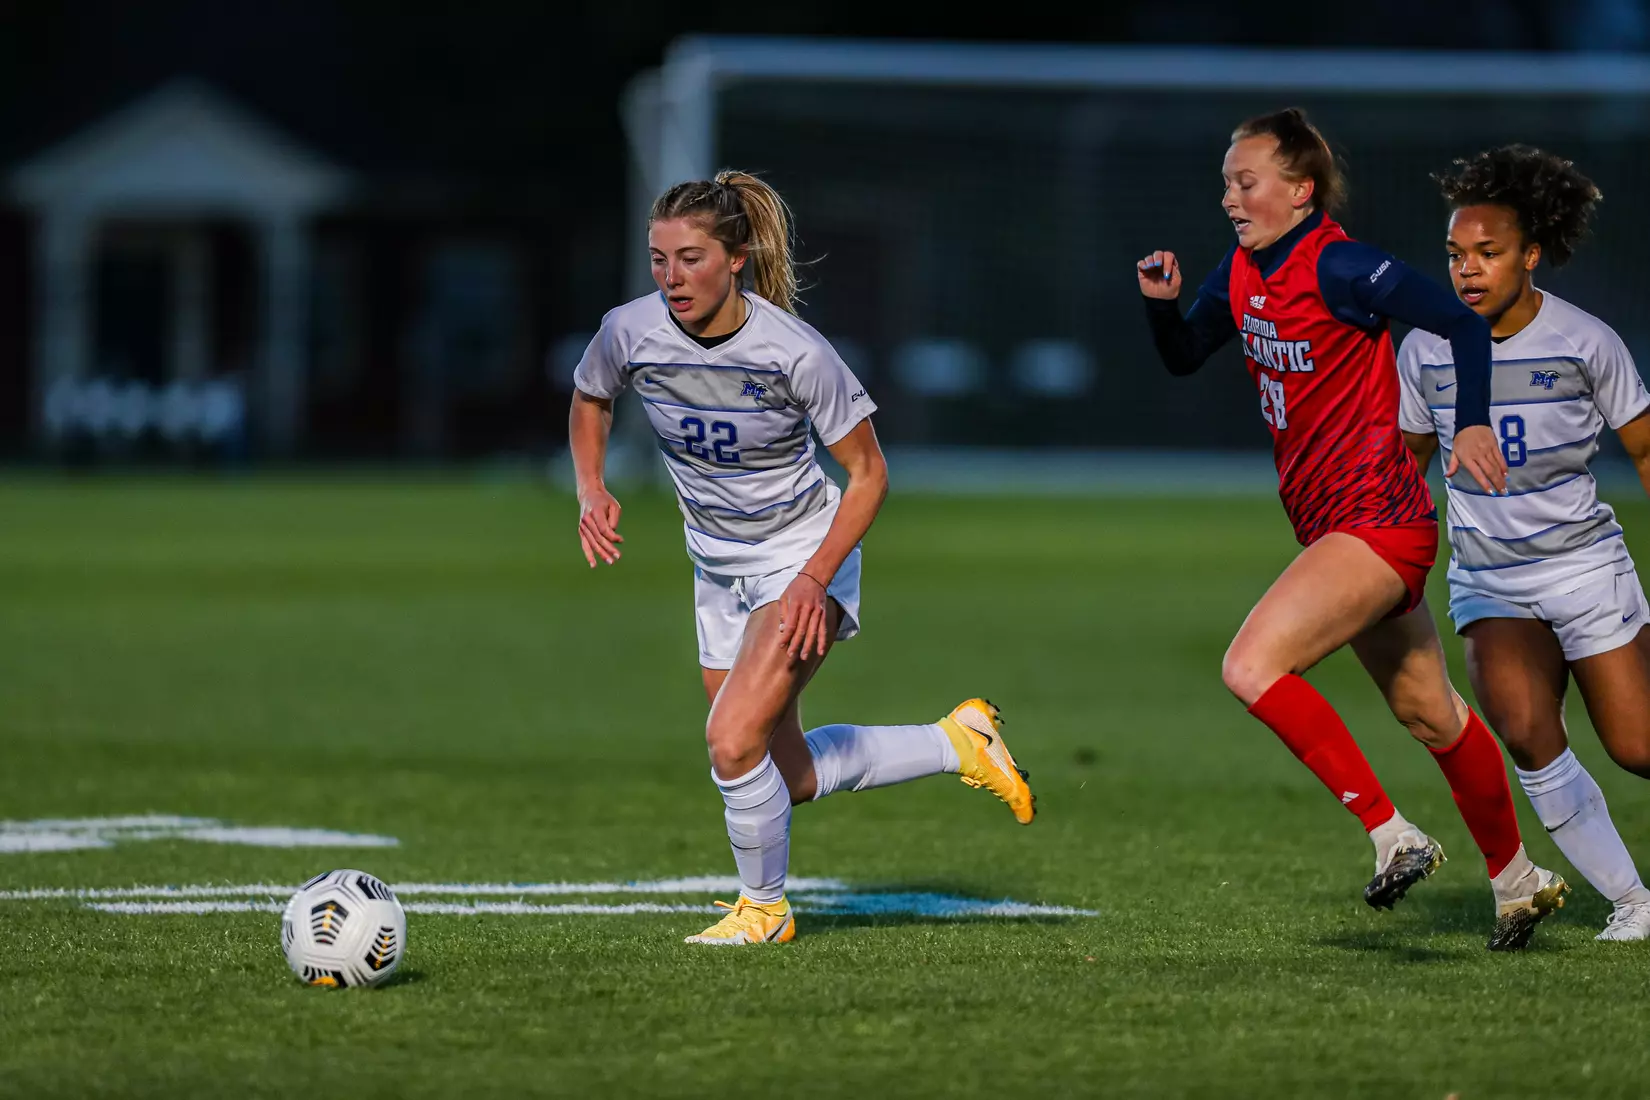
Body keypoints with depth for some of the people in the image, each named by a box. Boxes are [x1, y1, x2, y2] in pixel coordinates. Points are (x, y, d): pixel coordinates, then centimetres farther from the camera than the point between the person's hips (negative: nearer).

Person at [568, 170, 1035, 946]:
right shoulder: (631, 331, -15)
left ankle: (764, 909, 3)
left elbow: (867, 473, -15)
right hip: (718, 566, 6)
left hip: (805, 556, -6)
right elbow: (590, 398, 9)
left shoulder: (794, 352, -26)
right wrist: (591, 489, -8)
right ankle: (955, 743, 33)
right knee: (792, 777, 12)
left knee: (733, 738, -22)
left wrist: (814, 580, -24)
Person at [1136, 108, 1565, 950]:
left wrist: (1474, 425, -26)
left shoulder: (1338, 267, -17)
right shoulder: (1242, 273, 7)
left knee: (1252, 667, -21)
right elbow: (1184, 359, 19)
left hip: (1376, 523, -9)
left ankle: (1392, 836, -15)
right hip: (1333, 525, 9)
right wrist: (1162, 304, 0)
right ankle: (1518, 879, 33)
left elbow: (1463, 323, -16)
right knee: (1427, 714, 19)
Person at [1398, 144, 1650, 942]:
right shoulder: (1425, 351, -3)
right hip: (1487, 582, 1)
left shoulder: (1586, 343, -10)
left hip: (1584, 565, -1)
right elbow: (1406, 457, 13)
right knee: (1524, 727, -23)